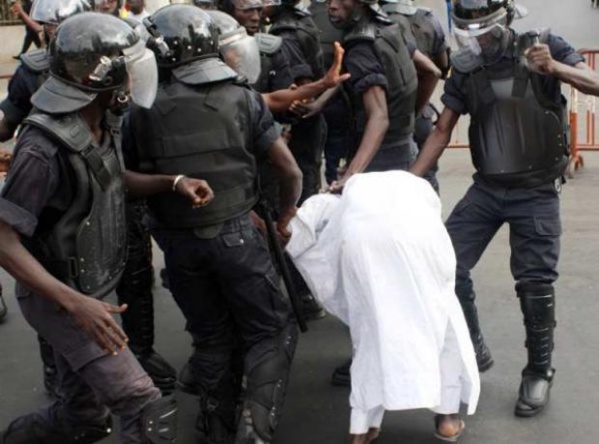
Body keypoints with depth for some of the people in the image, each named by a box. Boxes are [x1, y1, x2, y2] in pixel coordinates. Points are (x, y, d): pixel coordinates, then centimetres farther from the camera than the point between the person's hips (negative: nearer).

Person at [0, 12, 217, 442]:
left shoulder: (103, 123, -3)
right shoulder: (44, 150, -29)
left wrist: (173, 182, -2)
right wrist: (75, 303, -34)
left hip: (88, 291, 9)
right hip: (58, 300, -9)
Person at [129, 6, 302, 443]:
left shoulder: (144, 111, -4)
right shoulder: (242, 97, -5)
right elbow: (290, 171, -1)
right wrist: (286, 215, 17)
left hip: (178, 241, 2)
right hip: (235, 233, -2)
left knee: (211, 336, 19)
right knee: (271, 331, 11)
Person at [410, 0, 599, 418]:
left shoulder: (542, 46, -8)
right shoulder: (465, 70, 1)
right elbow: (442, 132, 4)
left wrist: (554, 68, -33)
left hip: (537, 191, -3)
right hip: (487, 187, 4)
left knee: (535, 282, -4)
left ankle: (539, 372, 16)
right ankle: (473, 350, 15)